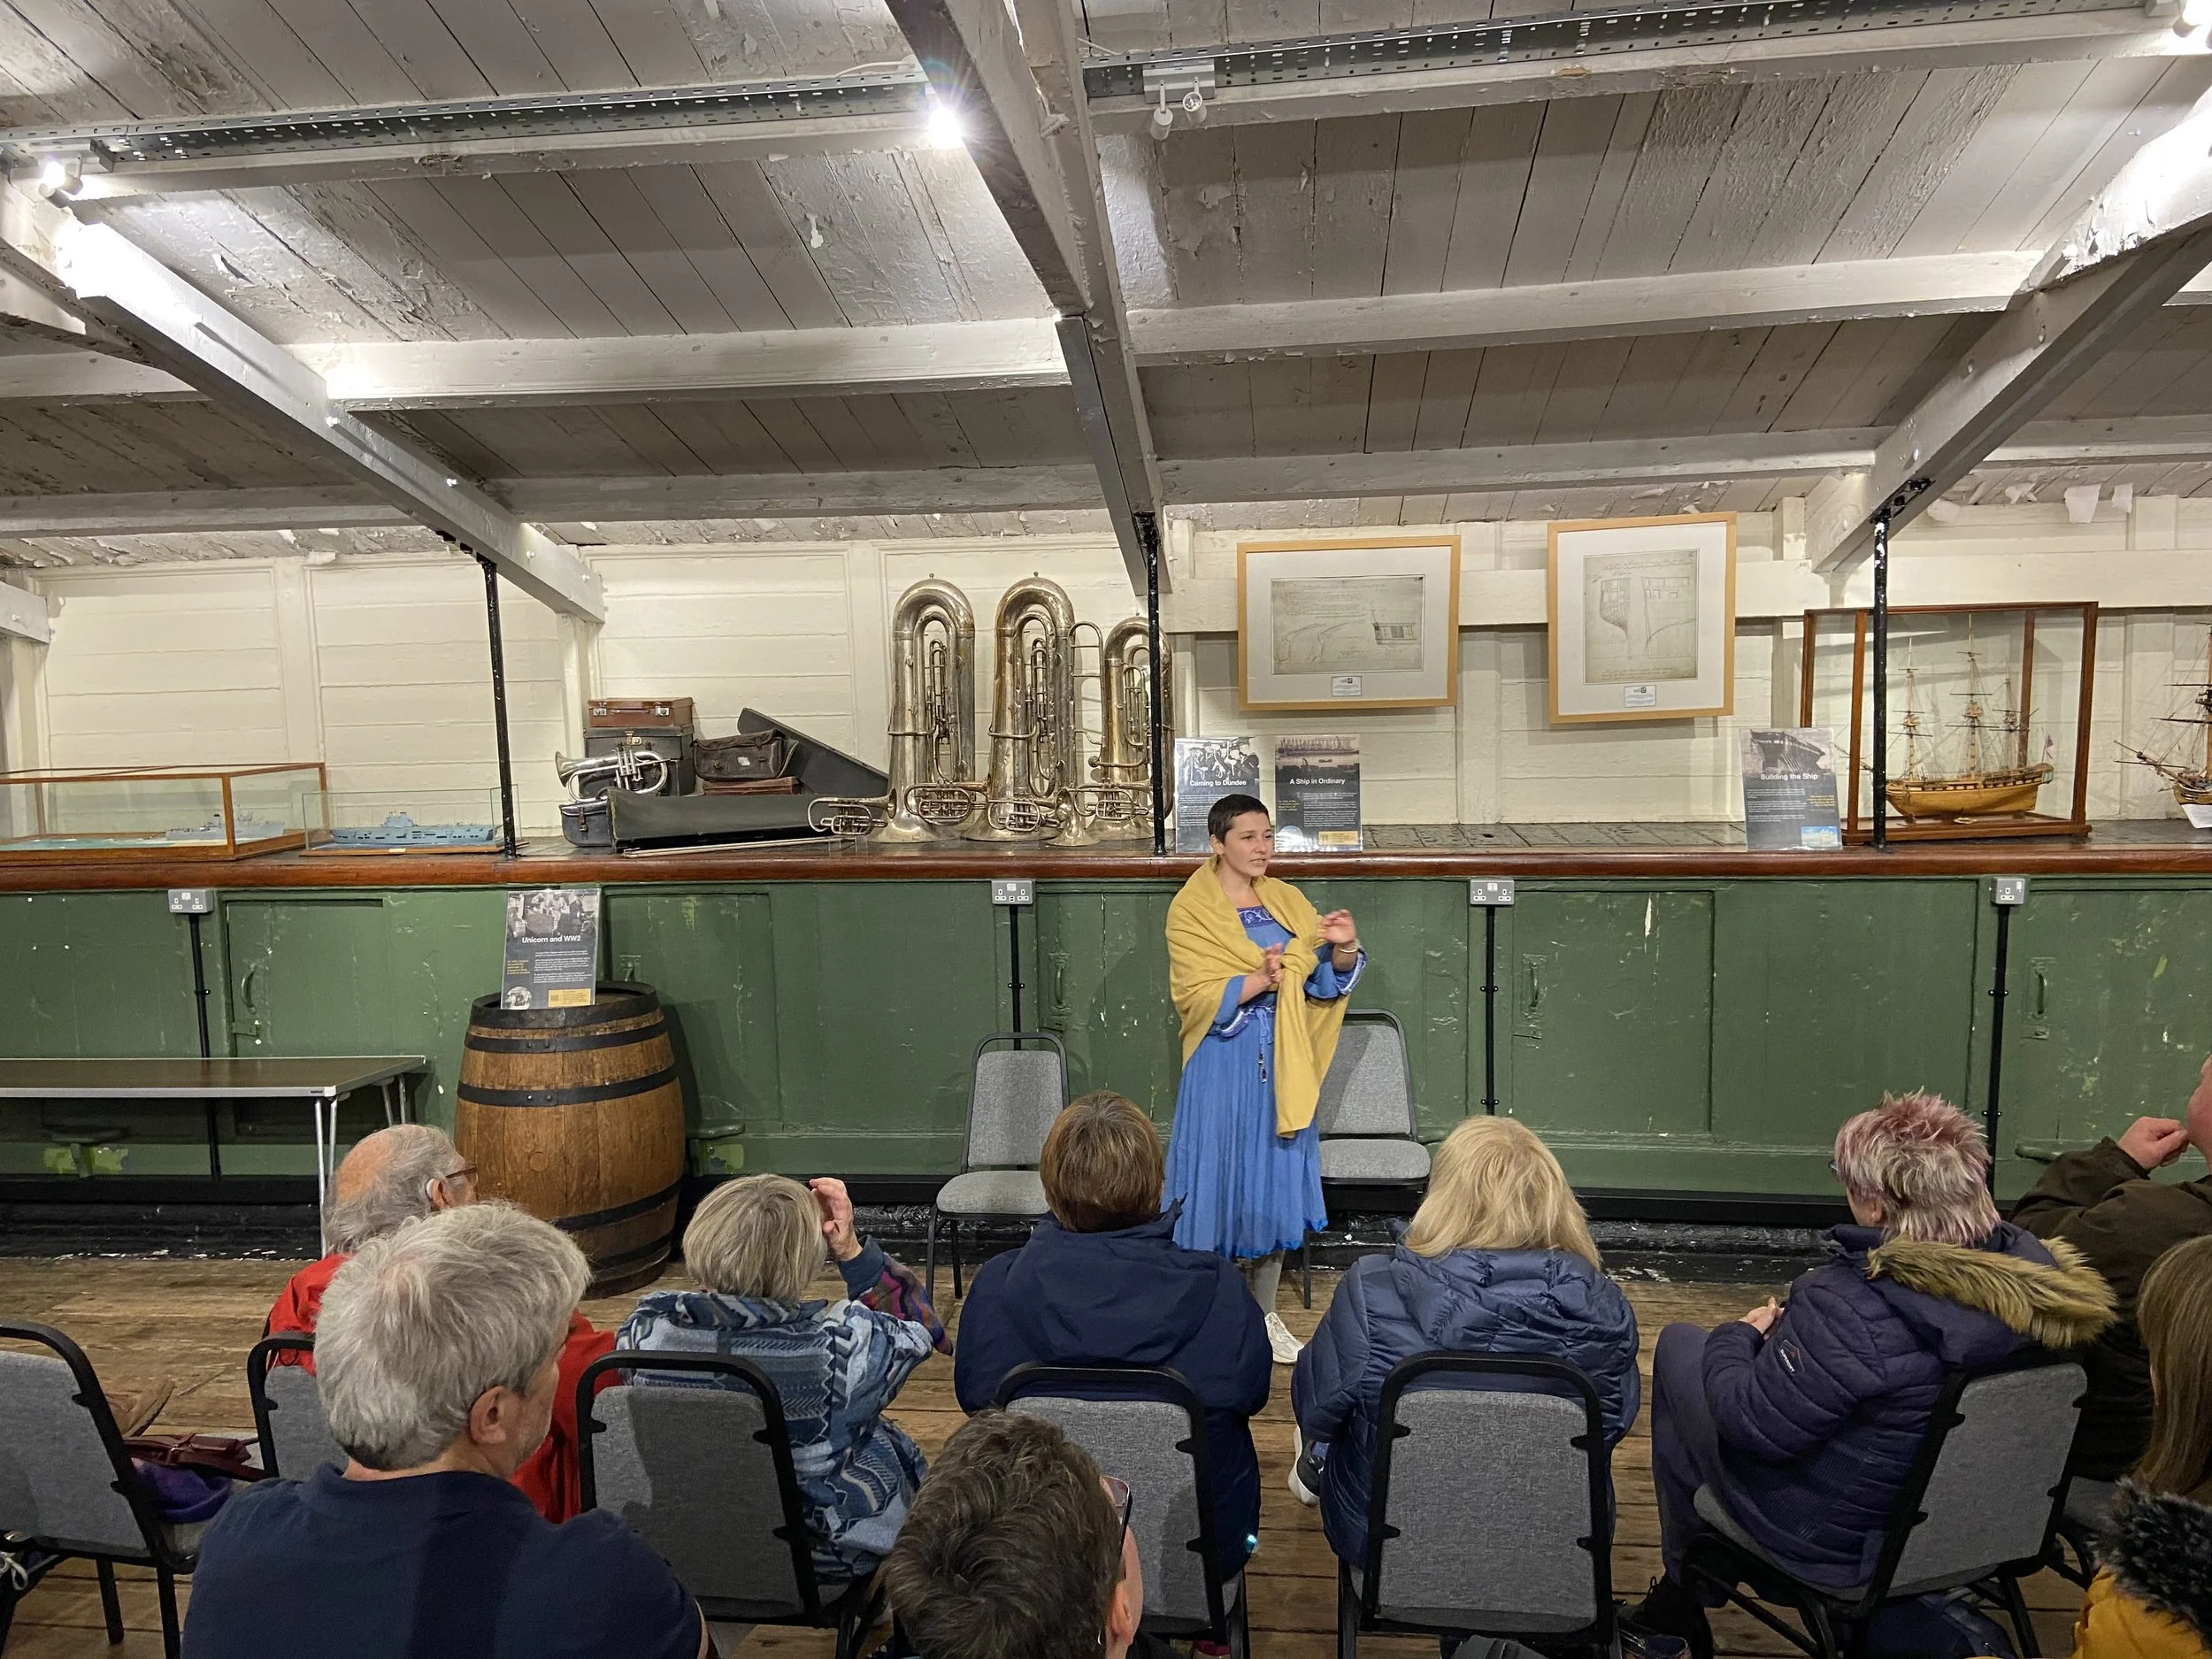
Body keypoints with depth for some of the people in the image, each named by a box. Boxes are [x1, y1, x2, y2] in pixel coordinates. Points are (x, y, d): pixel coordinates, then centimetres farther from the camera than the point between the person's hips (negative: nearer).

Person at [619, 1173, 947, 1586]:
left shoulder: (646, 1330, -22)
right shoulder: (841, 1344, -31)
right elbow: (918, 1326, -9)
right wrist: (850, 1248, -9)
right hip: (825, 1558, -3)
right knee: (894, 1442, 28)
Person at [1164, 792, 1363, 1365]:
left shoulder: (1288, 901, 7)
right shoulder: (1191, 909, -7)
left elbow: (1324, 984, 4)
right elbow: (1198, 997, -14)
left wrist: (1344, 949, -16)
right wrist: (1259, 980, -28)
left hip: (1281, 1065, 5)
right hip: (1223, 1065, -5)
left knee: (1276, 1180, 12)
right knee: (1218, 1176, 1)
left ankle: (1264, 1314, 28)